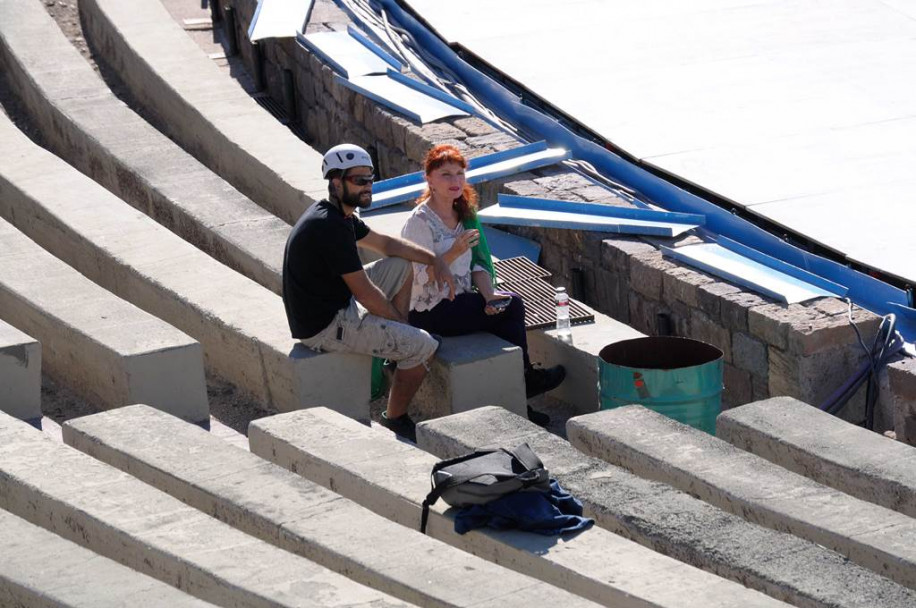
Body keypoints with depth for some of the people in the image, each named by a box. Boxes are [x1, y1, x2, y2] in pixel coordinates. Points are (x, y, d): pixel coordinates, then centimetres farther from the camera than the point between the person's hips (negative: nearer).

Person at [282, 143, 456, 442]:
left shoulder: (338, 215, 8)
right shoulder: (331, 227, -24)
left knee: (400, 265, 18)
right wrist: (401, 321, -5)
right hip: (325, 328, -11)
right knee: (424, 346, -9)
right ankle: (395, 420, 5)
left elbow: (384, 243, 22)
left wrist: (432, 258, 9)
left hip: (335, 304, 11)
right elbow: (366, 294, -21)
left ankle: (398, 352, 18)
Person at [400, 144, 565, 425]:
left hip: (459, 300, 7)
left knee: (507, 305, -16)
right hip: (430, 312, -7)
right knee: (512, 307, -15)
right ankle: (524, 378, 4)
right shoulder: (420, 221, -14)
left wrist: (489, 296, -11)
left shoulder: (463, 213, 10)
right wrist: (455, 251, -29)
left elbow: (478, 265, 7)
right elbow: (421, 278, -19)